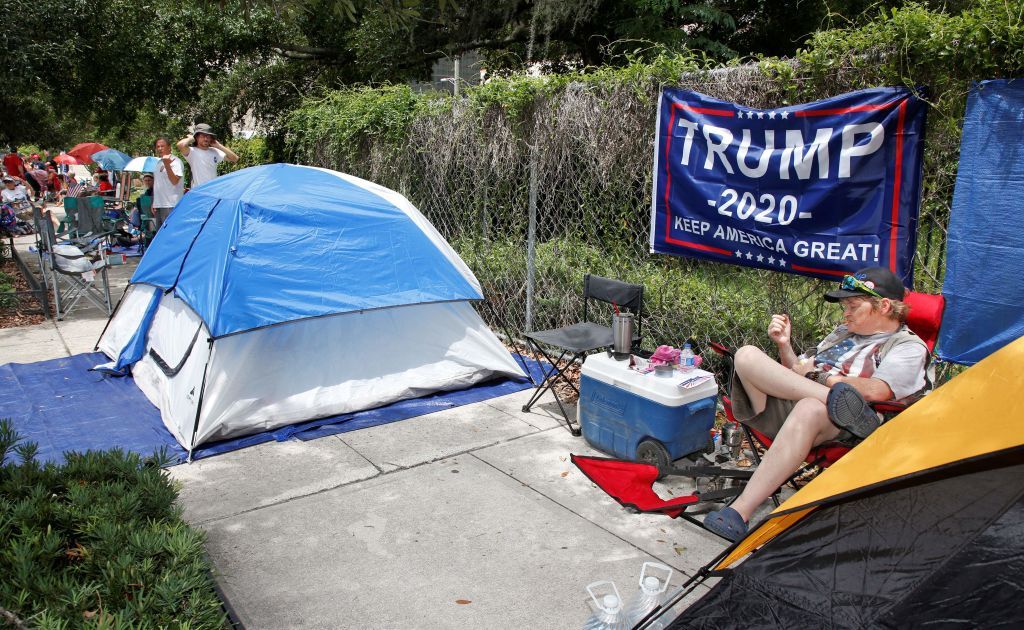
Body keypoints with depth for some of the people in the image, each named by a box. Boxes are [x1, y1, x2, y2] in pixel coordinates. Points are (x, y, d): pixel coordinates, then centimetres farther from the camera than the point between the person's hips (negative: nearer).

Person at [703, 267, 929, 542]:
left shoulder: (909, 346, 9)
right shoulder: (843, 332, 30)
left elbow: (875, 391, -10)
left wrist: (821, 376, 0)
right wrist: (784, 345, 9)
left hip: (841, 429, -6)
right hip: (787, 408, 6)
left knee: (810, 408, -43)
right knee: (747, 355, -17)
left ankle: (740, 511, -45)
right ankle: (835, 398, -28)